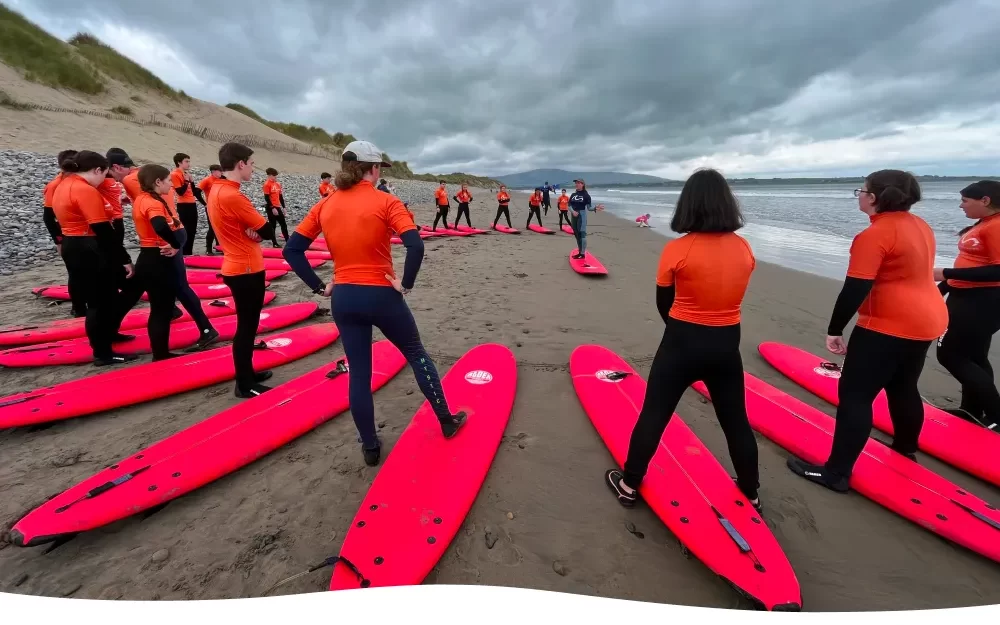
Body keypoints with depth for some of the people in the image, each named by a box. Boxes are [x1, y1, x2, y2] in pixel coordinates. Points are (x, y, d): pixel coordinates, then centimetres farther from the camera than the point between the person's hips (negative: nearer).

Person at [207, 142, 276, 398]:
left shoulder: (216, 191, 9)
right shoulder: (232, 196, -21)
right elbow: (268, 231, -18)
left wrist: (251, 230, -8)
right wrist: (256, 228, 0)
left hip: (236, 267, 10)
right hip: (247, 270, -10)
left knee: (247, 324, 19)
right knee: (247, 327, 0)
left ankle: (246, 373, 31)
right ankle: (245, 385, 12)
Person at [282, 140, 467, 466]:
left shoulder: (325, 205, 5)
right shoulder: (385, 201, -9)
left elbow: (291, 249, 3)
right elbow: (416, 246, -24)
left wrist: (320, 286, 6)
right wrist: (406, 284, -12)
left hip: (343, 299, 4)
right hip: (381, 295, -4)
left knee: (358, 373, 14)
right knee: (416, 353, 16)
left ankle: (370, 447, 27)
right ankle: (446, 422, 29)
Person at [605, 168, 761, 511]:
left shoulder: (676, 250, -16)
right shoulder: (744, 248, -2)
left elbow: (663, 303, -5)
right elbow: (728, 293, 7)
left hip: (682, 344, -4)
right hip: (726, 345, 4)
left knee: (654, 415, 9)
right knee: (735, 420, 20)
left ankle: (629, 484, 24)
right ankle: (751, 493, 39)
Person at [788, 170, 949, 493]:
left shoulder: (875, 235, -20)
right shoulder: (920, 226, 10)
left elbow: (854, 290, -23)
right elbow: (912, 272, 18)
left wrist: (834, 330, -15)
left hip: (890, 325, -10)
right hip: (925, 319, 10)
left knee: (854, 395, -6)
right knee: (903, 386, 26)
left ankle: (836, 473, -1)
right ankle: (906, 447, 46)